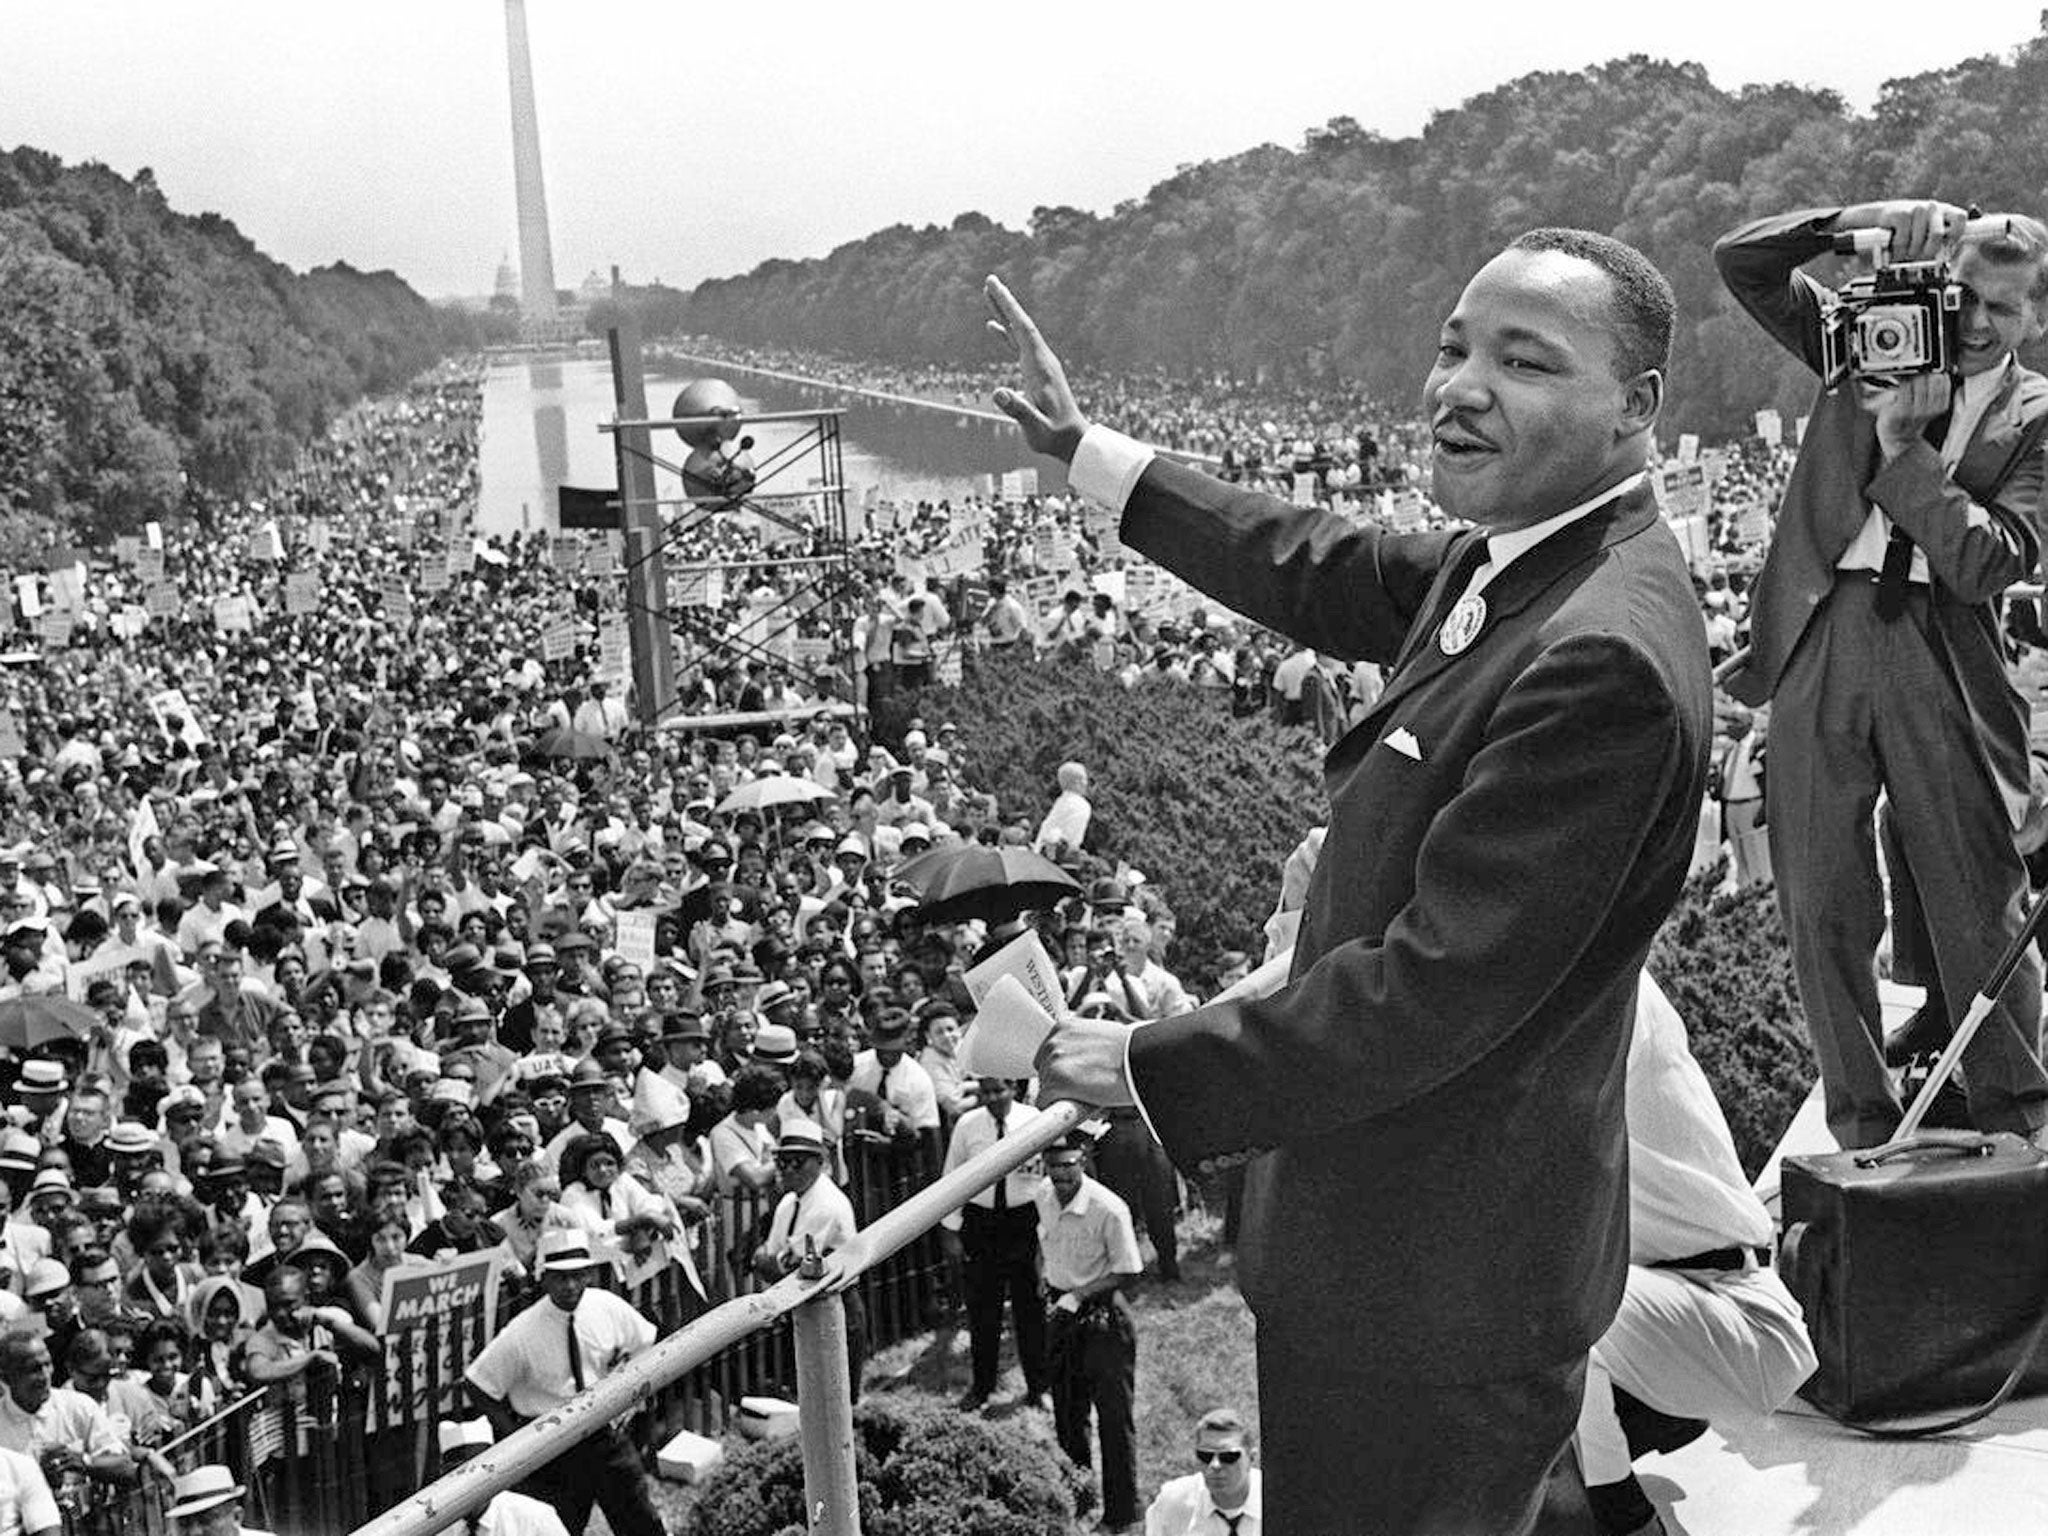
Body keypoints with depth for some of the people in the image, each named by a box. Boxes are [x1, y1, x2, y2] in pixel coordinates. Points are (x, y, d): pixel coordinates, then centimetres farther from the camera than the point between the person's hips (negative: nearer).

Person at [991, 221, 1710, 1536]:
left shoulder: (1605, 659, -28)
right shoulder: (1516, 560, 3)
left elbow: (1435, 989, -27)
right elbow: (1325, 575, 19)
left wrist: (1154, 1066, -17)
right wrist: (1084, 449, 22)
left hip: (1439, 1276, -9)